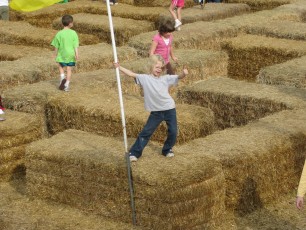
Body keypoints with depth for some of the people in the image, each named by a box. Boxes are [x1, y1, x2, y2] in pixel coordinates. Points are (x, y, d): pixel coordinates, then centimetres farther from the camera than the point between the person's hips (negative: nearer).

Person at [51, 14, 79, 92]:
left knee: (61, 66, 21)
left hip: (62, 54, 0)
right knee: (69, 69, 9)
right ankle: (66, 85, 10)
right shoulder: (73, 33, -8)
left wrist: (56, 55, 11)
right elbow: (75, 45, -8)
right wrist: (77, 54, -5)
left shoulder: (59, 34, -7)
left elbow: (56, 46, 0)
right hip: (71, 54, 0)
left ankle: (62, 77, -4)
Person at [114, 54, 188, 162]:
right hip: (156, 112, -1)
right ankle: (134, 152, 6)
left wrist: (183, 74, -33)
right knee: (146, 132, 0)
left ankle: (167, 149, 27)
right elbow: (132, 74, -9)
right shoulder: (145, 78, -4)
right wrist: (119, 67, -18)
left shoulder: (165, 78, -1)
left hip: (169, 109, 1)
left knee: (173, 132, 3)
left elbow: (178, 77, -11)